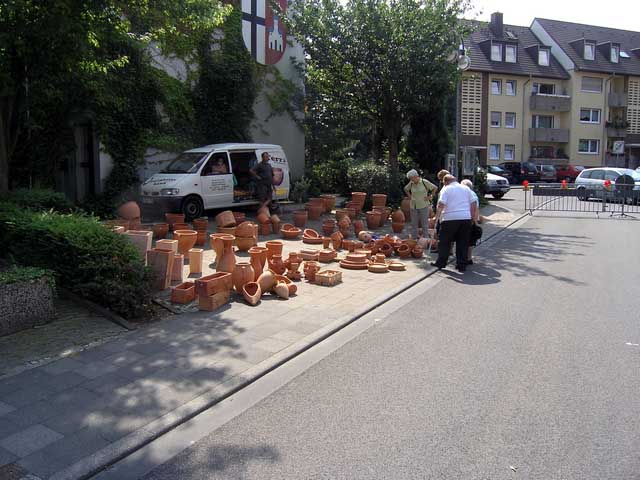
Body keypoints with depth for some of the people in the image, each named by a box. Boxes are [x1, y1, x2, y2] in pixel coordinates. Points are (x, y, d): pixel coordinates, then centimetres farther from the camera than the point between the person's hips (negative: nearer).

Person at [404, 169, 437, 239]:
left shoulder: (424, 182, -10)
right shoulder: (411, 183, 2)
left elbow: (435, 188, -3)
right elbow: (406, 189, 22)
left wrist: (429, 197, -5)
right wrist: (410, 196, 9)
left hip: (423, 206, -4)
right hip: (413, 206, 4)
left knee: (424, 223, 1)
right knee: (414, 223, 10)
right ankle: (415, 238, 19)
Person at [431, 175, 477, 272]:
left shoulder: (446, 189, -1)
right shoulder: (466, 188, 14)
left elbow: (441, 205, -12)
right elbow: (473, 205, 12)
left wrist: (437, 217, -2)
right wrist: (472, 217, 17)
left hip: (450, 219, -4)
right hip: (466, 218, 4)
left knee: (444, 242, 7)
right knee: (462, 243, 9)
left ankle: (441, 263, 13)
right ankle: (462, 265, 11)